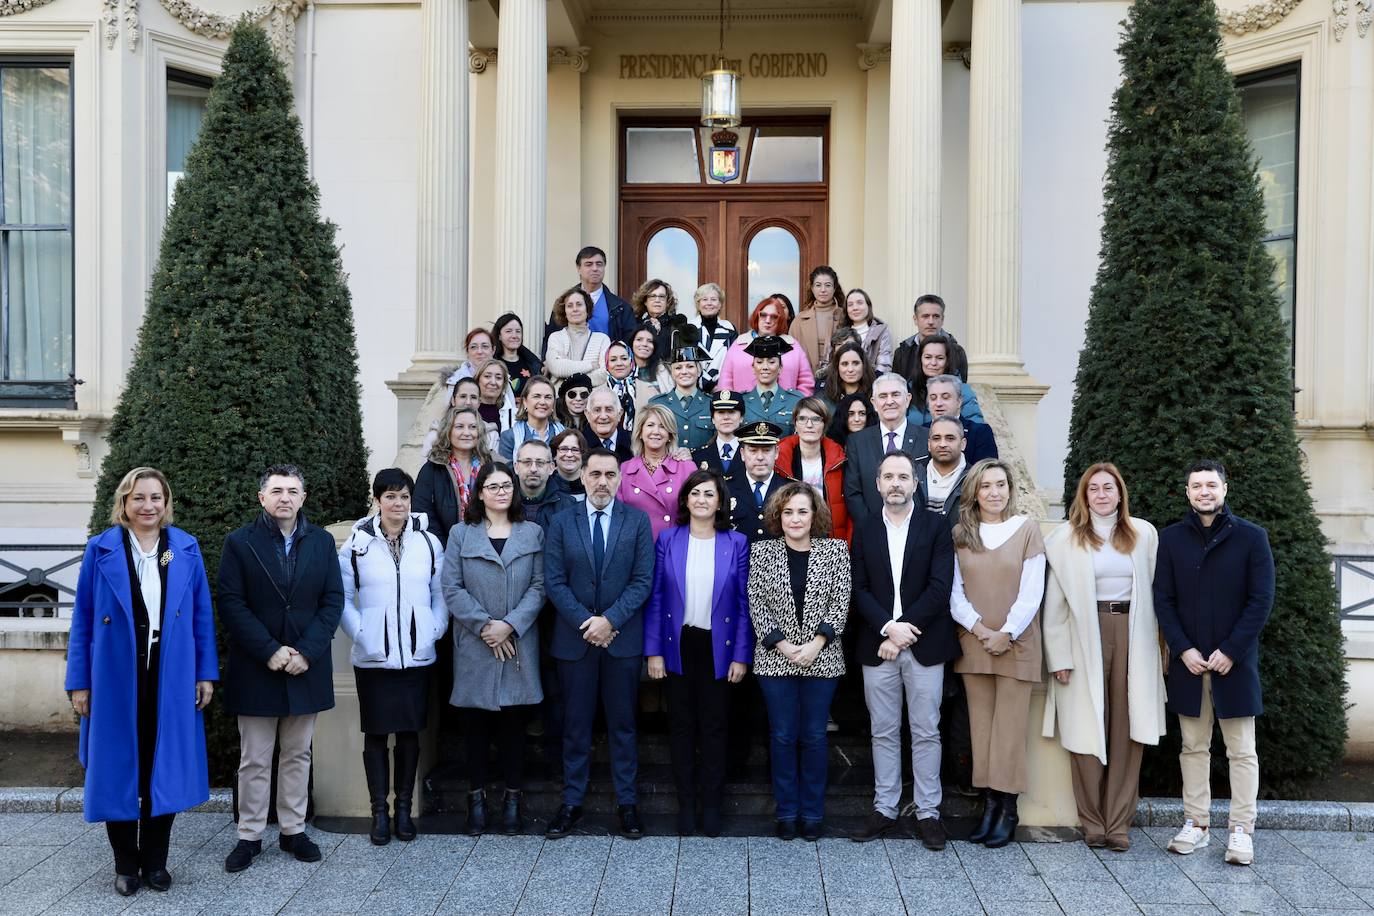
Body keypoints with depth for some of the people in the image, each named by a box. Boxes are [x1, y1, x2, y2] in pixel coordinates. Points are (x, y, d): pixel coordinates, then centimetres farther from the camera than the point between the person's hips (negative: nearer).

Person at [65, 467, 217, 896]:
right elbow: (82, 619, 0)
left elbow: (202, 615, 4)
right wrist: (79, 682, -2)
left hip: (171, 679, 1)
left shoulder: (186, 548, 2)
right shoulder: (101, 549, -1)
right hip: (117, 677, -1)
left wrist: (206, 673, 1)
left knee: (164, 767, 9)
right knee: (117, 768, 8)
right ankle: (125, 863, 25)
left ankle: (155, 861, 24)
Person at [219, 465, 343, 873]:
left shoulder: (322, 541, 4)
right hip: (255, 669, -2)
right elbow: (231, 605, -8)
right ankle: (249, 836, 18)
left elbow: (333, 601, 1)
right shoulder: (239, 543, -2)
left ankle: (294, 830, 24)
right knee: (254, 759, 6)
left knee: (298, 755, 12)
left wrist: (307, 652, -11)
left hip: (306, 667, 2)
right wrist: (270, 652, -15)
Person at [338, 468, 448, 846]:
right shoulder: (357, 543, -1)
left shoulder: (428, 542, 2)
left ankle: (404, 807, 22)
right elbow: (343, 597, 0)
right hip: (373, 657, -1)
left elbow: (440, 594, 7)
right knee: (376, 733, 6)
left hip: (417, 656, 1)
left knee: (410, 732, 8)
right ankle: (379, 811, 18)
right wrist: (359, 632, -9)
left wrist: (434, 631, -4)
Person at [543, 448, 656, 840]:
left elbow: (643, 581, -5)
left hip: (622, 638, -1)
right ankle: (572, 802, 20)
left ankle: (627, 802, 19)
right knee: (575, 724, 9)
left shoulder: (638, 520, 0)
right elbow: (554, 582, -2)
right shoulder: (562, 522, 3)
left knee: (622, 723, 8)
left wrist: (610, 620, -14)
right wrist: (585, 622, -11)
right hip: (574, 638, 1)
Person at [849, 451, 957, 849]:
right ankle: (884, 809, 20)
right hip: (877, 647, 2)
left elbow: (939, 588, -8)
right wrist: (888, 628, -13)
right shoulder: (864, 531, 8)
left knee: (926, 733, 5)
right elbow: (859, 590, 1)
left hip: (924, 646, -2)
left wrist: (903, 629, -13)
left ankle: (928, 813, 15)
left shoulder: (936, 528, 1)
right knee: (883, 733, 10)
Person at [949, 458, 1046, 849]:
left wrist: (1006, 634, -11)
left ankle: (1008, 809, 6)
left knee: (1010, 726, -1)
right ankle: (989, 803, 13)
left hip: (1016, 643, -2)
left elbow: (1031, 592, -4)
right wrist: (980, 629, -10)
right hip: (973, 642, 2)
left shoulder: (1026, 530, 0)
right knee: (981, 724, 6)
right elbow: (954, 591, 2)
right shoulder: (960, 534, 5)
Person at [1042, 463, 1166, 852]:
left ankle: (1119, 823, 12)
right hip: (1086, 636, -2)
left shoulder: (1143, 534, 8)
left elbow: (1154, 591, 8)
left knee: (1127, 730, 4)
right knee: (1088, 730, 1)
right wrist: (1060, 656, -5)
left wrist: (1157, 645, 2)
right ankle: (1093, 822, 12)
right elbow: (1055, 603, 0)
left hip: (1132, 635, 2)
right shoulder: (1067, 538, 1)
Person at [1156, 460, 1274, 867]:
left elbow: (1262, 600, -5)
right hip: (1187, 661, 2)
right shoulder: (1171, 538, 4)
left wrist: (1230, 651, -11)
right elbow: (1163, 600, 3)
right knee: (1194, 747, 10)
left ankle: (1241, 829, 11)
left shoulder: (1252, 537, -2)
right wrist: (1183, 650, -8)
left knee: (1242, 751, 4)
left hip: (1235, 662, -2)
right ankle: (1195, 823, 18)